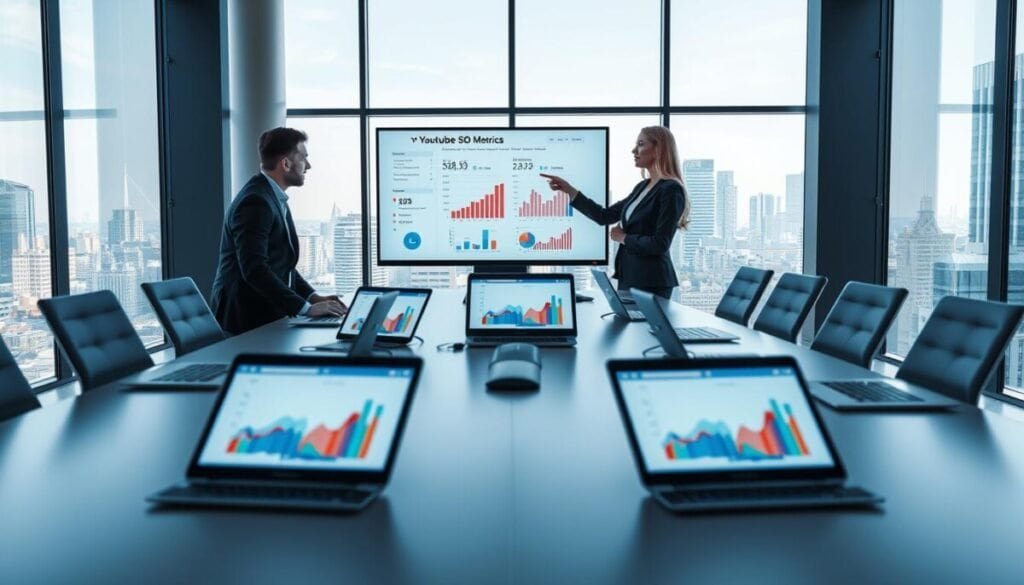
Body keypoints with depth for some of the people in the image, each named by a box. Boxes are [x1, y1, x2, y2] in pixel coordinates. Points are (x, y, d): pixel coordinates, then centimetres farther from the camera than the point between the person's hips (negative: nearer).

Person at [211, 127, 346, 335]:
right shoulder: (255, 202, -17)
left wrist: (313, 296, 4)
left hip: (267, 315, 8)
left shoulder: (273, 197, 13)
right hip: (248, 319, -8)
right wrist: (305, 308, -25)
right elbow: (254, 269, -25)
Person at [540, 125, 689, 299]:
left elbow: (660, 245, -20)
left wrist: (623, 238, -7)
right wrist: (568, 189, 11)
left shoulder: (671, 190, -13)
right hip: (629, 276, 8)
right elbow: (605, 216, 14)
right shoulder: (642, 187, 13)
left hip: (652, 282, -8)